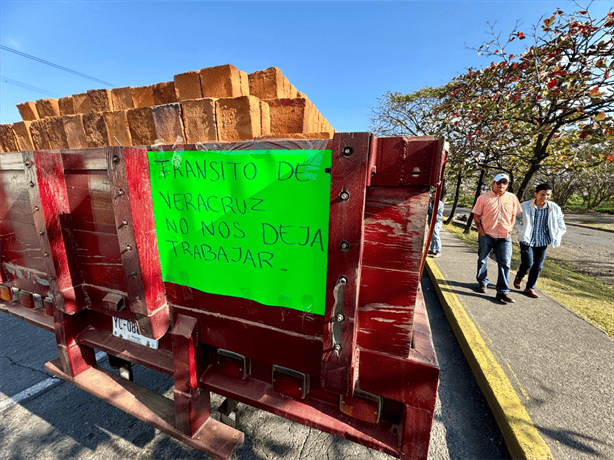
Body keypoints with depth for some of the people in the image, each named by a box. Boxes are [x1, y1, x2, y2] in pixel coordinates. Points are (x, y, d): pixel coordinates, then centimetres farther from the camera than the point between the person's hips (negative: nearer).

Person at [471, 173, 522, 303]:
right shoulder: (483, 197, -1)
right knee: (482, 260, 10)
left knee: (505, 263, -2)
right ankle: (482, 283, 29)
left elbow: (513, 215, 15)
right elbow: (476, 215, -1)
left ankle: (502, 292, 5)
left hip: (504, 237, 2)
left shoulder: (512, 198, 8)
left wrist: (509, 229, 4)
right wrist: (481, 232, -7)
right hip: (486, 235, -2)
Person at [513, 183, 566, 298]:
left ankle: (529, 288, 23)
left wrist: (556, 236, -1)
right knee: (528, 263, -13)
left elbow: (561, 225, 13)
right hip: (527, 240, -3)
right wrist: (522, 231, -7)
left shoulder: (555, 208, 0)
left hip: (542, 242, 3)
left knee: (537, 267, 7)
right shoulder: (525, 206, -9)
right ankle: (519, 277, 19)